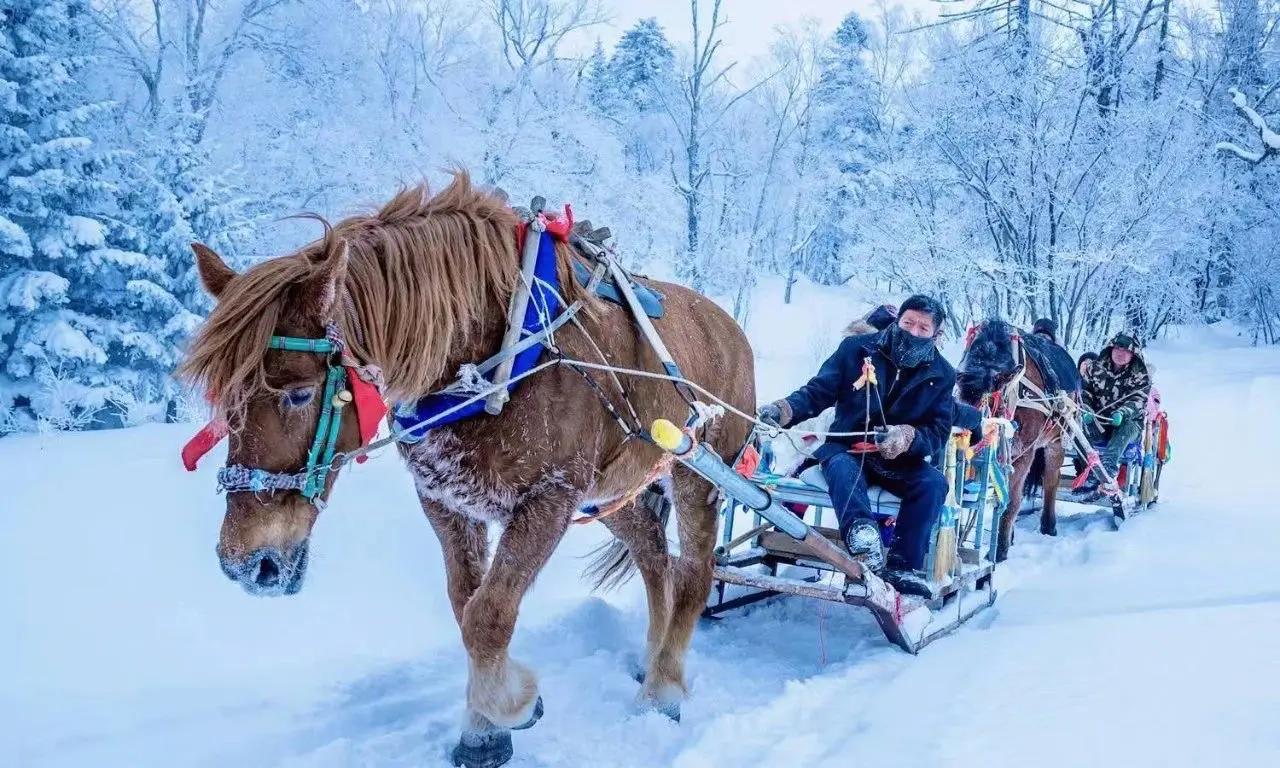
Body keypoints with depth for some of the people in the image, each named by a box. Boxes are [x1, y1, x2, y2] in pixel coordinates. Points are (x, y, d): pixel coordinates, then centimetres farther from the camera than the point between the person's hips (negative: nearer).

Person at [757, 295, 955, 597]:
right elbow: (818, 391, -4)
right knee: (842, 468, -36)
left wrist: (908, 437, -26)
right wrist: (785, 409, -25)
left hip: (901, 462, 2)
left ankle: (903, 567, -30)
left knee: (934, 482, -27)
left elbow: (939, 431, -3)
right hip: (846, 449, -2)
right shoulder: (856, 348, -3)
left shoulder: (942, 374, 1)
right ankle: (863, 542, -59)